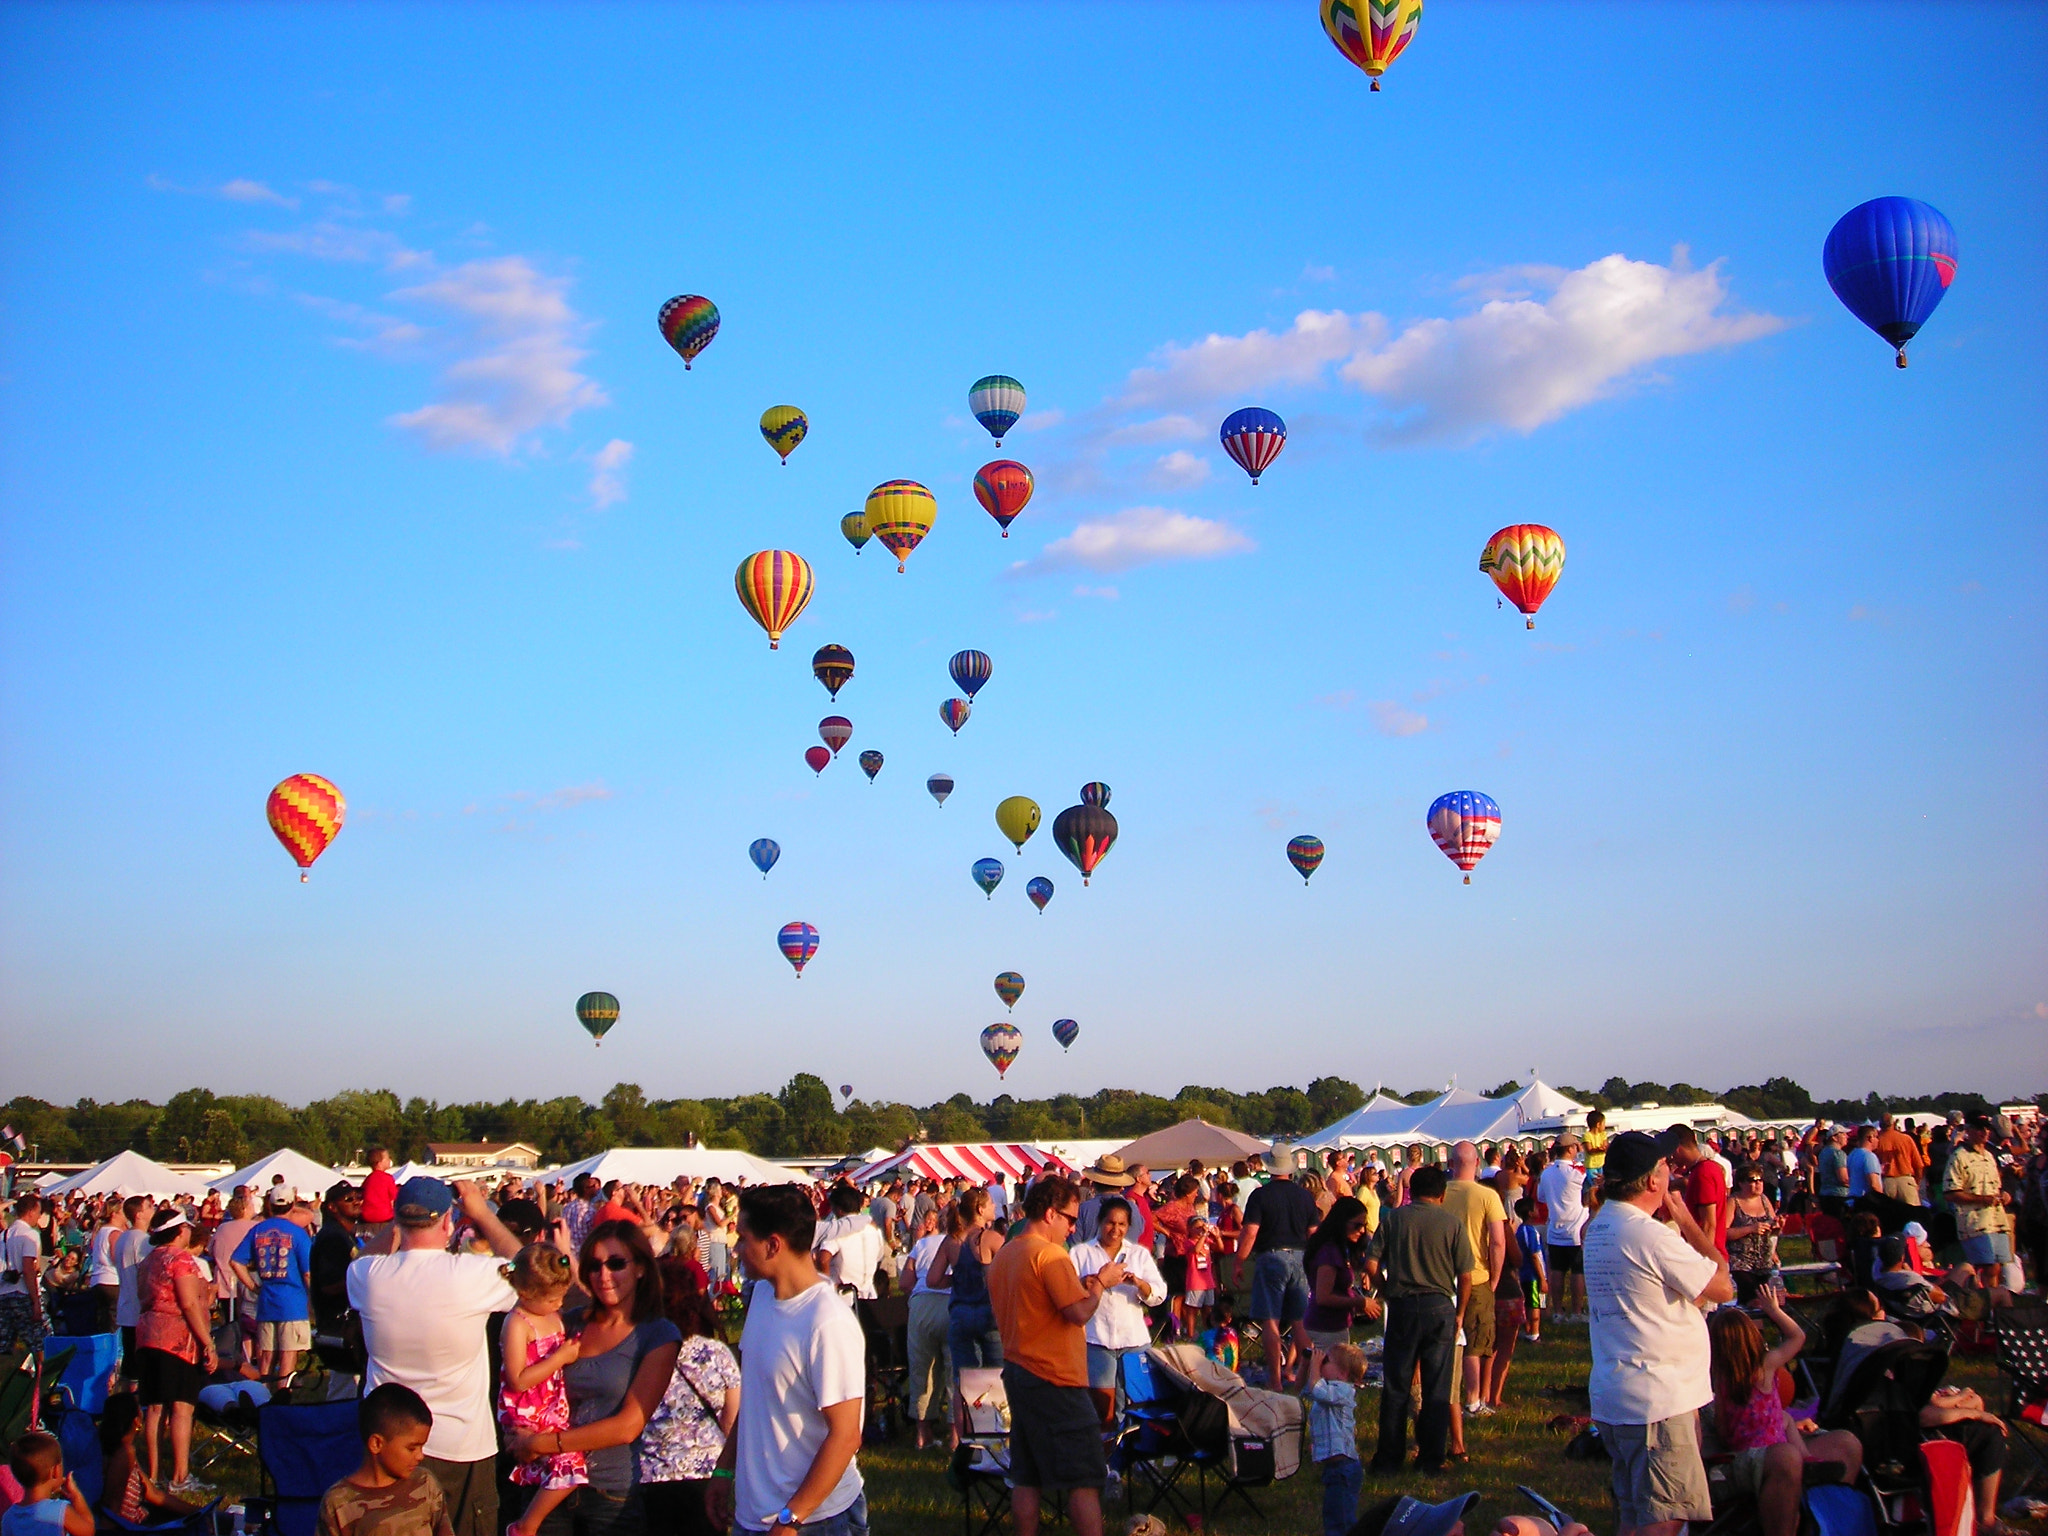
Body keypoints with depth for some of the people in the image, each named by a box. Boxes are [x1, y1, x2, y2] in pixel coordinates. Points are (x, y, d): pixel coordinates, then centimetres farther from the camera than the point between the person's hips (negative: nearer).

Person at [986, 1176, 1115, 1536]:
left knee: (1027, 1478, 12)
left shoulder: (1003, 1256, 12)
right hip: (1055, 1379, -9)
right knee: (1085, 1479, -4)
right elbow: (1080, 1312, -21)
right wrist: (1100, 1282, -4)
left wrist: (1079, 1286, 15)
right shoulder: (1050, 1254, -16)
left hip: (1017, 1372, 9)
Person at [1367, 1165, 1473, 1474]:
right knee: (1437, 1388, 7)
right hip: (1440, 1307, 0)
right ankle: (1433, 1458, 10)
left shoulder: (1392, 1219, 1)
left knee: (1396, 1387, 7)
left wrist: (1388, 1295, 10)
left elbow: (1372, 1264, -4)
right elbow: (1465, 1277, -1)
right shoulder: (1453, 1224, 0)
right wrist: (1459, 1313, 11)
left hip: (1402, 1306, 0)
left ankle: (1390, 1458, 11)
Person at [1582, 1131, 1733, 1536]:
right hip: (1656, 1401, -9)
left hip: (1611, 1396, 9)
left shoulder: (1599, 1229, 10)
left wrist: (1675, 1223, 10)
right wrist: (1685, 1220, -3)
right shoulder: (1652, 1236, -19)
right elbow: (1724, 1287, -11)